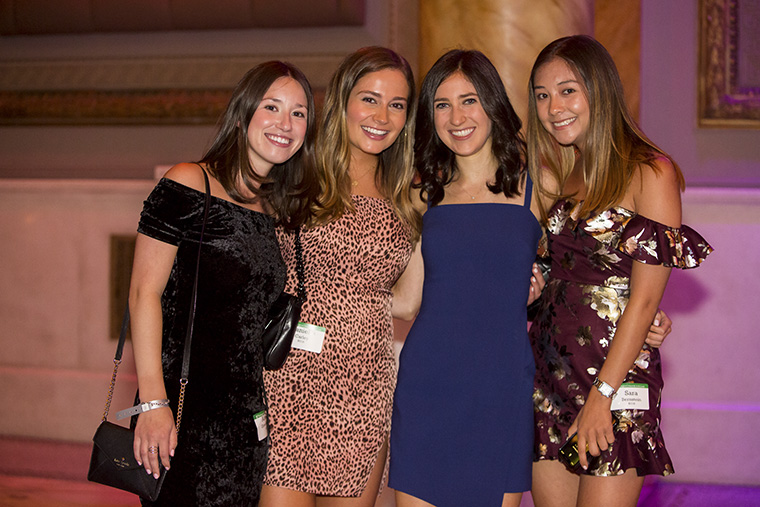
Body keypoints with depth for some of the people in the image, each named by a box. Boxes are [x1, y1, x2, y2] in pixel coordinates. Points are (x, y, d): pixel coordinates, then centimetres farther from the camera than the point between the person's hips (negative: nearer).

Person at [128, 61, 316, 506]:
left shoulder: (282, 211, 14)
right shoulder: (189, 186, -6)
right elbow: (145, 293, -10)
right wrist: (153, 402, -15)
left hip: (248, 418, 6)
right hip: (184, 408, -6)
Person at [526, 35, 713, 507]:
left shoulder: (650, 172, -8)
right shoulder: (557, 173, 13)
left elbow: (644, 298, -13)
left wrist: (601, 395, -15)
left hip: (617, 374, -6)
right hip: (549, 368, 6)